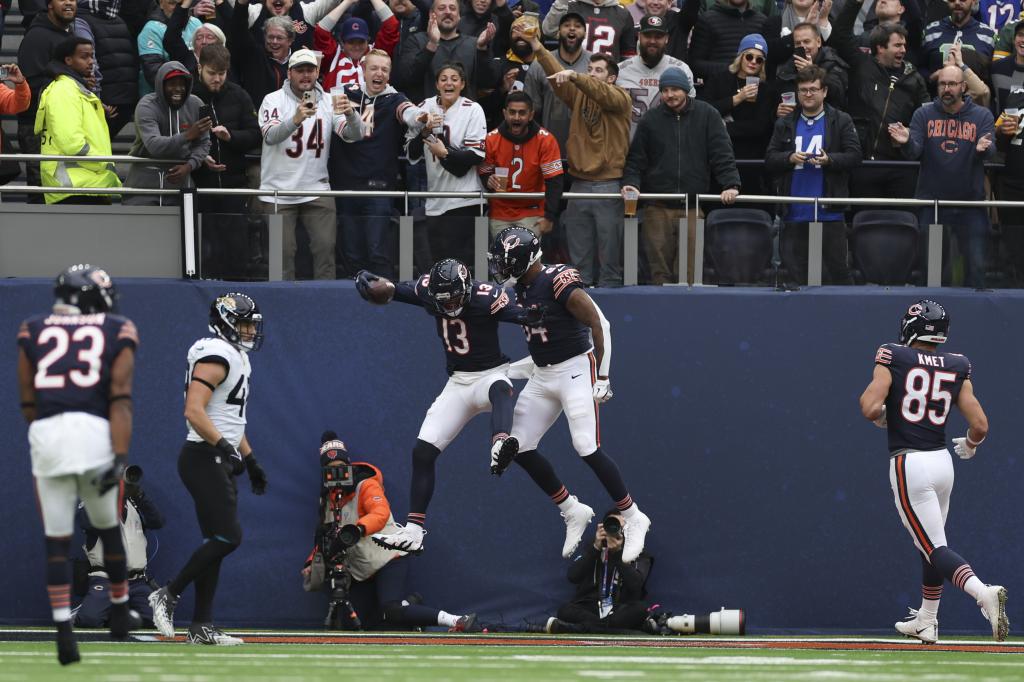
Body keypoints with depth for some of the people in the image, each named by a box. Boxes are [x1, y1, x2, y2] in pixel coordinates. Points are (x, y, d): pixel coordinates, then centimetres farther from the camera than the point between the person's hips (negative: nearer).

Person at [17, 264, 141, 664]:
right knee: (108, 528, 20)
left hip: (46, 435, 1)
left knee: (57, 541, 6)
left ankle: (63, 630, -8)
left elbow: (28, 404, 15)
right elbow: (120, 400, -2)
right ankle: (120, 613, 34)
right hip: (95, 434, -1)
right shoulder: (118, 333, 10)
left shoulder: (33, 331, 14)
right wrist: (120, 458, -8)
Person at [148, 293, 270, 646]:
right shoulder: (216, 357, -14)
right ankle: (168, 596, -6)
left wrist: (250, 459, 26)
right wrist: (223, 444, -31)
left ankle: (202, 626, 8)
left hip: (220, 460, 10)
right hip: (204, 458, -10)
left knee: (217, 541, 7)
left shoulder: (237, 359, 19)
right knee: (228, 536, -14)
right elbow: (194, 411, -24)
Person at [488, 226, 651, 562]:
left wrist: (603, 377, -14)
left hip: (575, 371, -9)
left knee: (588, 448, -15)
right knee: (520, 447, 4)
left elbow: (599, 324, -16)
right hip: (543, 376, 9)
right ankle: (573, 512, 17)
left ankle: (633, 519, -2)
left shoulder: (559, 283, -19)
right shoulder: (523, 287, 6)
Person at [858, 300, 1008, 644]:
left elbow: (871, 408, -17)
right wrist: (969, 445, 21)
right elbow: (980, 425, -1)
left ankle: (982, 592, -34)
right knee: (931, 542, 23)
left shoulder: (893, 357, -6)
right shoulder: (957, 367, 5)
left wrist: (873, 406, 7)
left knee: (933, 548, -9)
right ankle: (926, 623, 33)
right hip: (943, 461, 5)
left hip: (908, 464, -5)